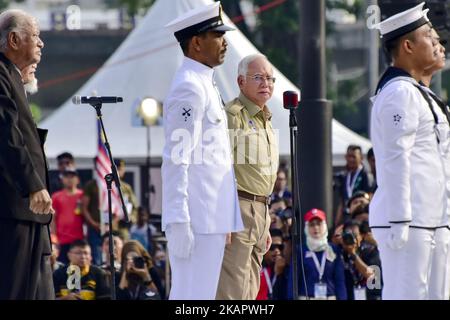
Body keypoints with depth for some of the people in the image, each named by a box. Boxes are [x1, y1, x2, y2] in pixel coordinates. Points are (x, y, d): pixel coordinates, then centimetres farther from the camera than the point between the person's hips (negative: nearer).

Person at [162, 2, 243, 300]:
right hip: (197, 219, -10)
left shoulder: (204, 85, 19)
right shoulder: (189, 88, -13)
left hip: (210, 218, 10)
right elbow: (176, 160, -19)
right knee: (192, 298, -9)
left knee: (201, 296, 11)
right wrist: (178, 222, -24)